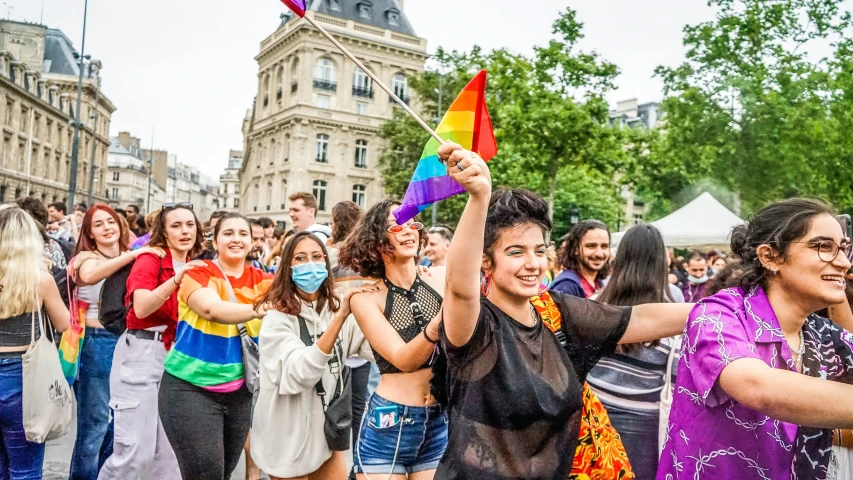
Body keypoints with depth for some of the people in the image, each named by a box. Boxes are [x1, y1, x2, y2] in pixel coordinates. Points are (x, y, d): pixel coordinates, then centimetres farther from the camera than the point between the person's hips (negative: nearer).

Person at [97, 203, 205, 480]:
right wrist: (176, 279, -32)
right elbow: (141, 308, -22)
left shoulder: (194, 266, 11)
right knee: (136, 449, -5)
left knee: (173, 446, 11)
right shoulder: (149, 259, -7)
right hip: (142, 352, -6)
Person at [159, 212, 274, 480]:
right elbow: (212, 309, -29)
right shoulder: (198, 273, -10)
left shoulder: (261, 280, 4)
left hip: (239, 392, 5)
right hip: (191, 388, -5)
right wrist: (260, 309, -44)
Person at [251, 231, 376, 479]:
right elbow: (298, 374, -31)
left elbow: (375, 350, -9)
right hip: (291, 434, -5)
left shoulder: (336, 307, 0)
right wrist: (339, 317, -37)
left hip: (329, 428, 5)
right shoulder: (277, 316, -16)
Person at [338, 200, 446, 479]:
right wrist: (441, 319, -33)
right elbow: (403, 360, -18)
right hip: (388, 425, -2)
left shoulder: (441, 279, -1)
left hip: (443, 422, 2)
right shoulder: (367, 298, -7)